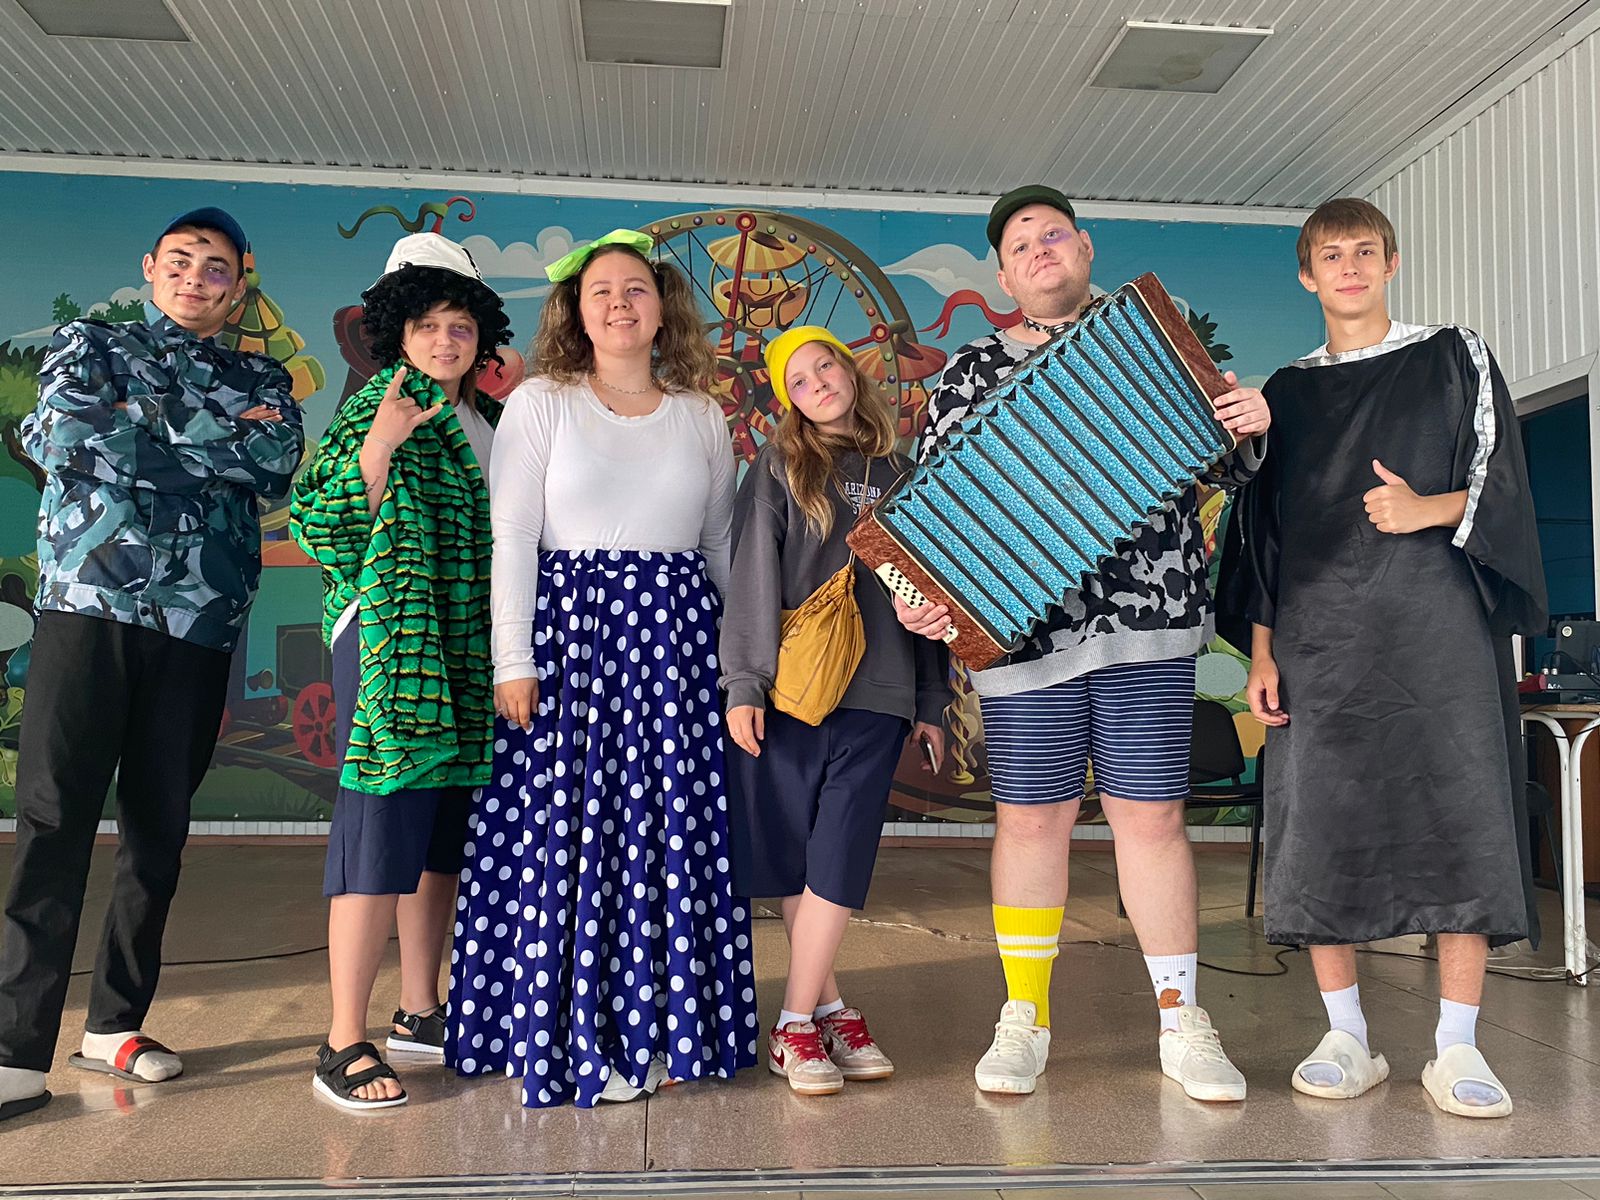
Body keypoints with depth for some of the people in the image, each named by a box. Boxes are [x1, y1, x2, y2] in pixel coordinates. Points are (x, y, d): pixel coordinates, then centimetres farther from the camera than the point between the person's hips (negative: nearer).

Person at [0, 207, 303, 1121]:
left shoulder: (261, 380, 16)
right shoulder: (92, 345, 14)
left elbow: (277, 465, -5)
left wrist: (141, 433, -8)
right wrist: (219, 433, -4)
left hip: (200, 621, 2)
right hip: (89, 604, -2)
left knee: (160, 826, 7)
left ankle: (117, 1021, 21)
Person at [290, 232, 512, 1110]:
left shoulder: (488, 420, 15)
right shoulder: (380, 408, -5)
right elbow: (316, 524, -14)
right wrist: (376, 447, -25)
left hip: (470, 656, 7)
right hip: (393, 641, -7)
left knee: (443, 826, 11)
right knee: (382, 819, -8)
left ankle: (420, 1013, 23)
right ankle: (344, 1043, 0)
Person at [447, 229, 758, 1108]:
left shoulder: (701, 416, 12)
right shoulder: (540, 402, 3)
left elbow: (724, 542, 15)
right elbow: (512, 540, -3)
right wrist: (513, 661, -10)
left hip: (676, 638, 3)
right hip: (571, 625, -3)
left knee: (671, 831, 4)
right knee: (565, 830, -2)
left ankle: (653, 1027, 19)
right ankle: (568, 1036, 14)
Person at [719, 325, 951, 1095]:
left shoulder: (896, 474, 16)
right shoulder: (779, 468, 7)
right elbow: (752, 575, 0)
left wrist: (932, 702, 14)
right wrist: (743, 682, -9)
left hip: (878, 695, 2)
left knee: (840, 860, -5)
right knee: (794, 858, 3)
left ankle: (799, 1022, 4)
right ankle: (826, 1008, 17)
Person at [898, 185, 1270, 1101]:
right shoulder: (971, 374, 11)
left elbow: (1222, 466, 19)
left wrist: (1249, 432, -4)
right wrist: (923, 596, -9)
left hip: (1149, 619, 1)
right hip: (1025, 622, 0)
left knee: (1152, 816, 4)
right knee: (1031, 817, 4)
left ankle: (1182, 1023, 17)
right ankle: (1025, 1020, 19)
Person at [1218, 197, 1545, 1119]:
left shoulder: (1454, 357, 11)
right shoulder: (1287, 393, 16)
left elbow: (1501, 481, 5)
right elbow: (1263, 524, 13)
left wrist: (1428, 510, -16)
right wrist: (1262, 649, 5)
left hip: (1439, 626, -1)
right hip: (1321, 636, 2)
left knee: (1460, 819, -7)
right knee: (1319, 827, -3)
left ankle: (1457, 1048, 4)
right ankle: (1348, 1040, 9)